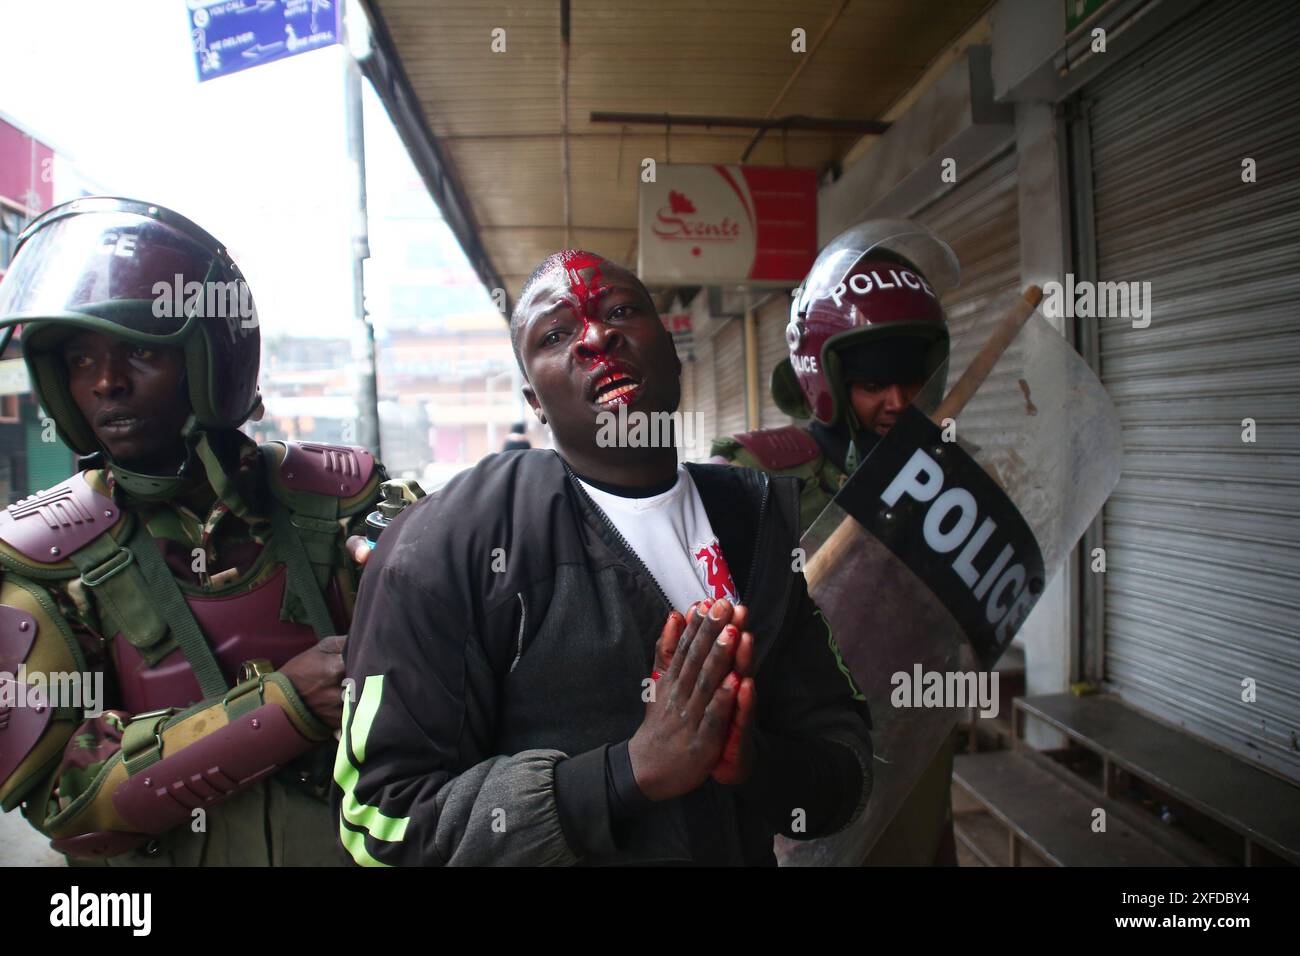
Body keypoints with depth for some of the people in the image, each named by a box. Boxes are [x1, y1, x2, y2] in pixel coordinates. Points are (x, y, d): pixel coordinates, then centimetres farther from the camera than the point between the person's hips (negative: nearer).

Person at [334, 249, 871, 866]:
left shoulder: (763, 524, -7)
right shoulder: (446, 543, -20)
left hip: (745, 851, 4)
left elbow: (846, 770, -4)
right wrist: (635, 769, -31)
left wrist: (756, 760, -26)